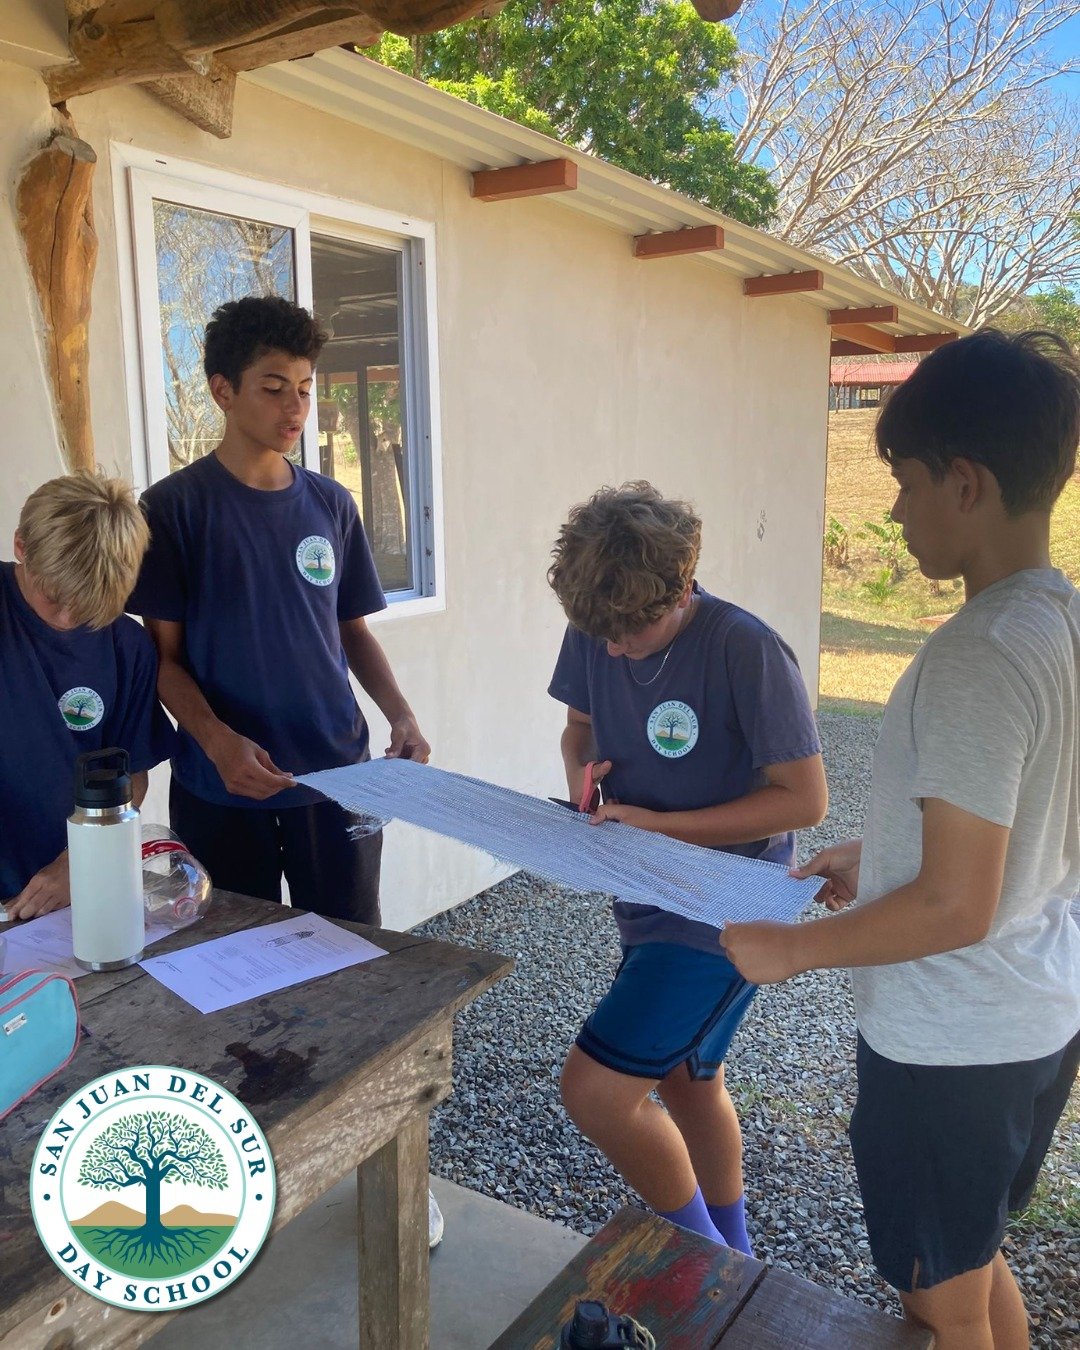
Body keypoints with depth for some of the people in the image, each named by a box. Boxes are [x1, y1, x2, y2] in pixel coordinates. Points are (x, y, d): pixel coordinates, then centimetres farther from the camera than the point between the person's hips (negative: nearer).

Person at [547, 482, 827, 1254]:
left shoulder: (747, 651, -24)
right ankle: (733, 1260, 48)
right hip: (649, 899, 8)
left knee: (595, 1091, -11)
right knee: (688, 1080, 23)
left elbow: (806, 799, -20)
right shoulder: (593, 634, -5)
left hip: (724, 913, -7)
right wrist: (582, 774, -11)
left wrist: (661, 825, -23)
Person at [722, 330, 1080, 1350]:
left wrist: (788, 950, -14)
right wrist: (879, 856, 13)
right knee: (975, 1265, 28)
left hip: (949, 1044, -8)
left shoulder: (977, 657, -28)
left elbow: (955, 909, -26)